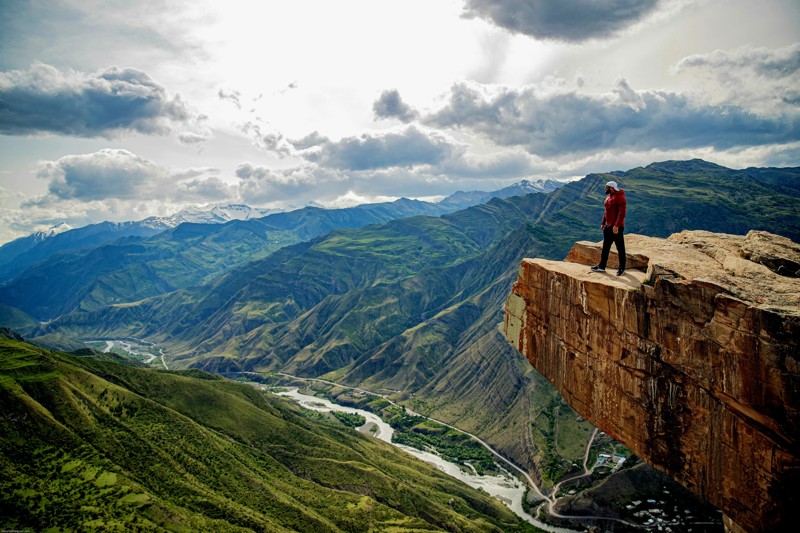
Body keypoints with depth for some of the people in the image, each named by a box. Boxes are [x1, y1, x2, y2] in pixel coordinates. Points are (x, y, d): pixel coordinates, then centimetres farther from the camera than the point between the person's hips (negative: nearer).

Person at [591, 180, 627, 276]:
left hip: (616, 227, -9)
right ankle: (601, 266, 21)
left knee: (620, 248, 2)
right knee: (605, 247, 13)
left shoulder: (620, 197, -16)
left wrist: (616, 225, -27)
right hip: (608, 226, 9)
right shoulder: (608, 197, 12)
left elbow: (622, 213, -22)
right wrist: (603, 223, 17)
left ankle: (622, 268, 11)